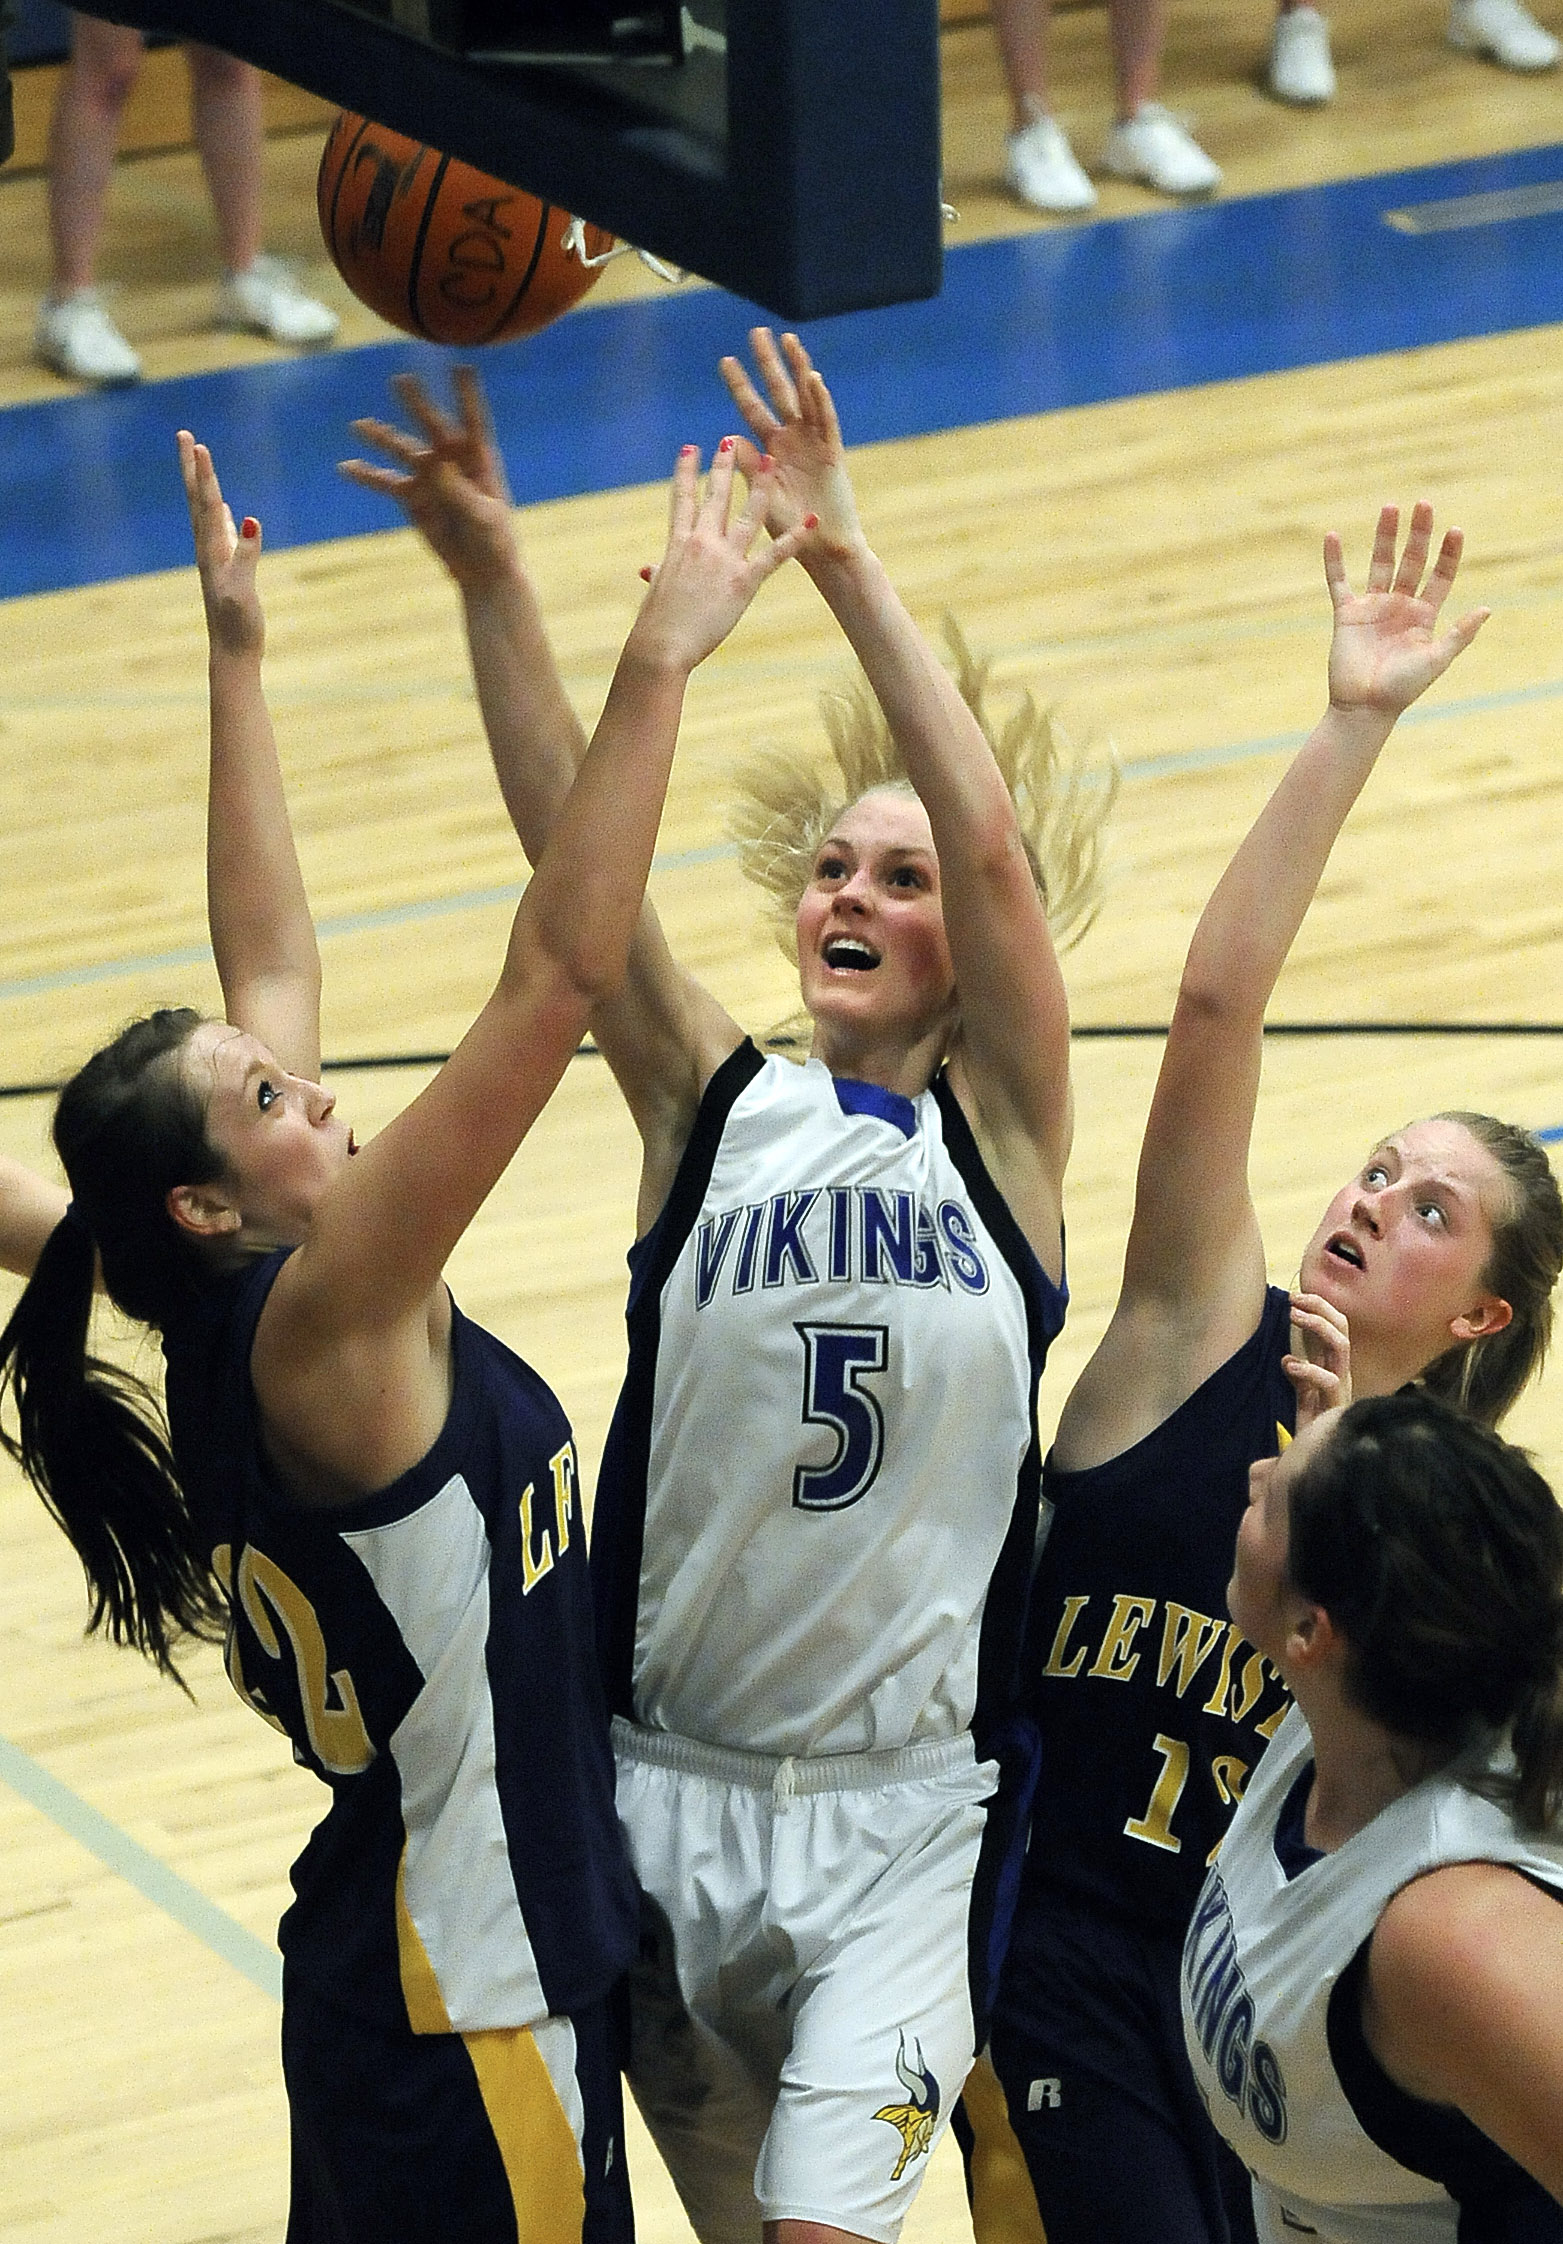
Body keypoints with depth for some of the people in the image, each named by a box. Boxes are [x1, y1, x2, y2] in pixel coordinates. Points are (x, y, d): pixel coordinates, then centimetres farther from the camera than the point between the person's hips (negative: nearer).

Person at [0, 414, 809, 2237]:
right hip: (469, 2016, -9)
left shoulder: (248, 1330, 3)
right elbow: (556, 975, -26)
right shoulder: (319, 1331, -20)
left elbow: (271, 961, 11)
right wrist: (660, 662, -27)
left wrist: (238, 653, 13)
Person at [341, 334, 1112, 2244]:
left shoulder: (1005, 1132, -2)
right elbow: (570, 842, -11)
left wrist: (843, 562, -25)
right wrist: (489, 578, -24)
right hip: (674, 1786, 2)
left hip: (909, 1812, -2)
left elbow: (992, 840, -16)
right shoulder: (714, 1107, 1)